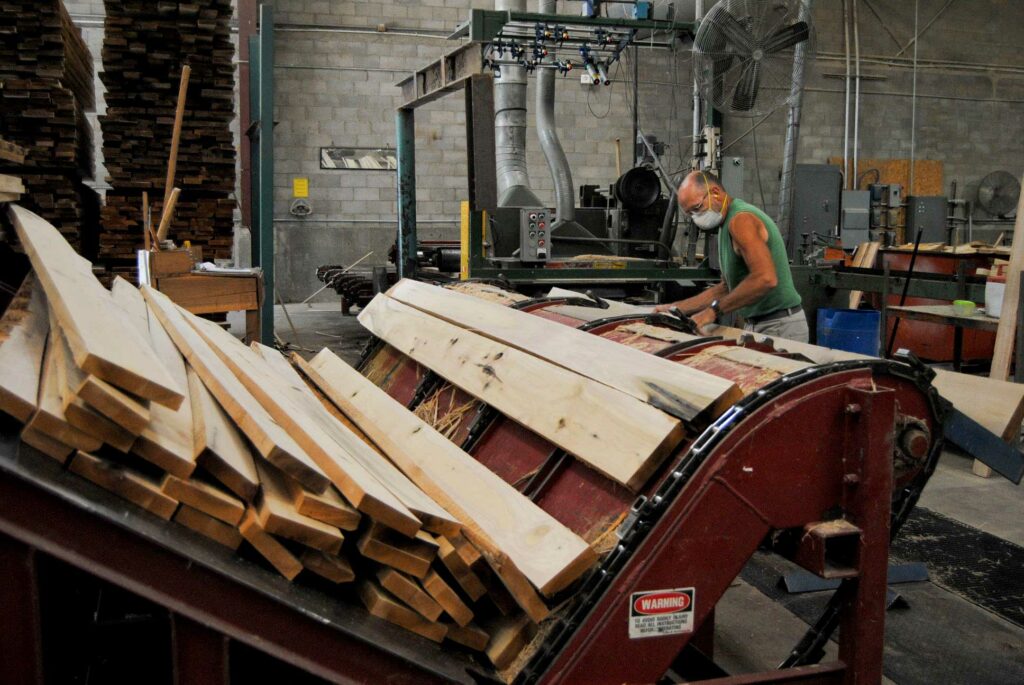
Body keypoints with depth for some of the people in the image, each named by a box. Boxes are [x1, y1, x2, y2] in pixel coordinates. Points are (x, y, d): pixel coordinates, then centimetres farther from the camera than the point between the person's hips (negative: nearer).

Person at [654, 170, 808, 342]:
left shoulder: (741, 220, -16)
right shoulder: (727, 226, 15)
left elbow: (765, 279, -29)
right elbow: (727, 287, 20)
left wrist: (713, 311, -24)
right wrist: (676, 307, 15)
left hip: (779, 327, -9)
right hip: (756, 325, 9)